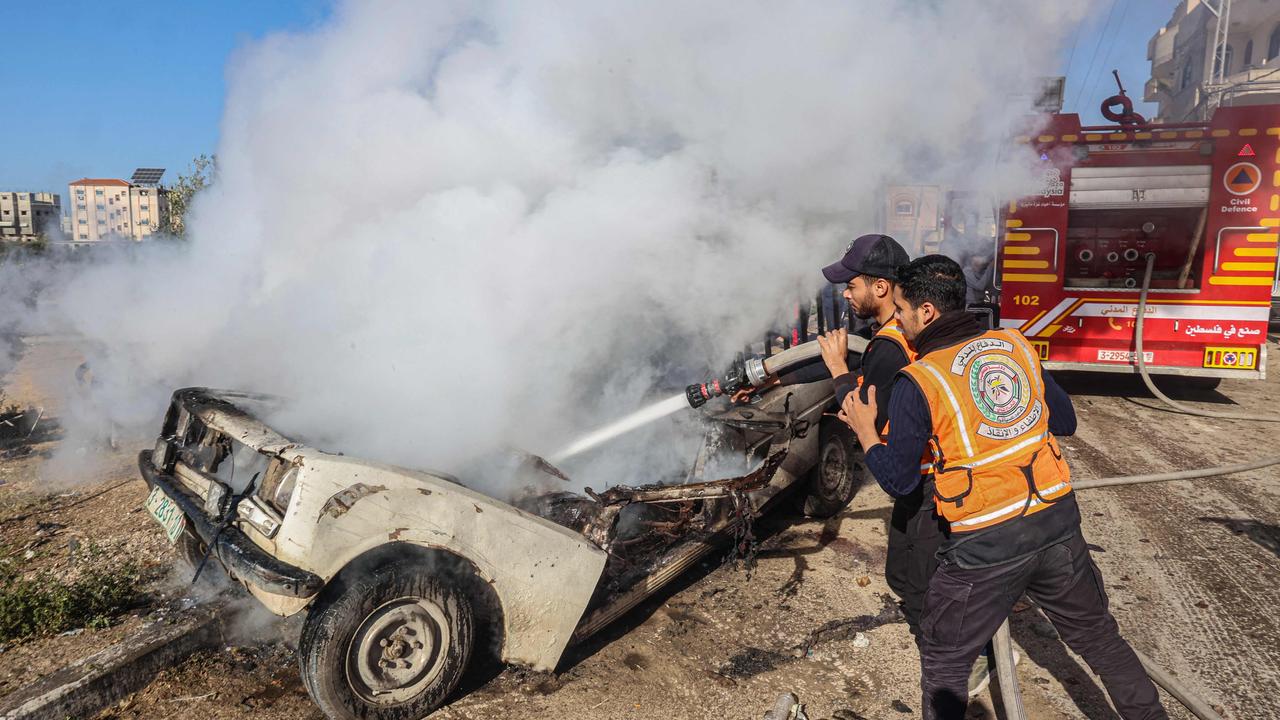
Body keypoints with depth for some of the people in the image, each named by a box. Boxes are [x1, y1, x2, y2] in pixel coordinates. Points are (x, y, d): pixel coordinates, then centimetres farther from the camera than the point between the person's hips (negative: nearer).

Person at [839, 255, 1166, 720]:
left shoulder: (916, 383, -14)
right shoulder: (1016, 345, 1)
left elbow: (899, 480, -7)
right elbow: (1065, 422, 11)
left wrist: (865, 431, 7)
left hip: (984, 545, -5)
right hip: (1058, 523, 5)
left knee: (943, 665, 14)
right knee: (1098, 636, 26)